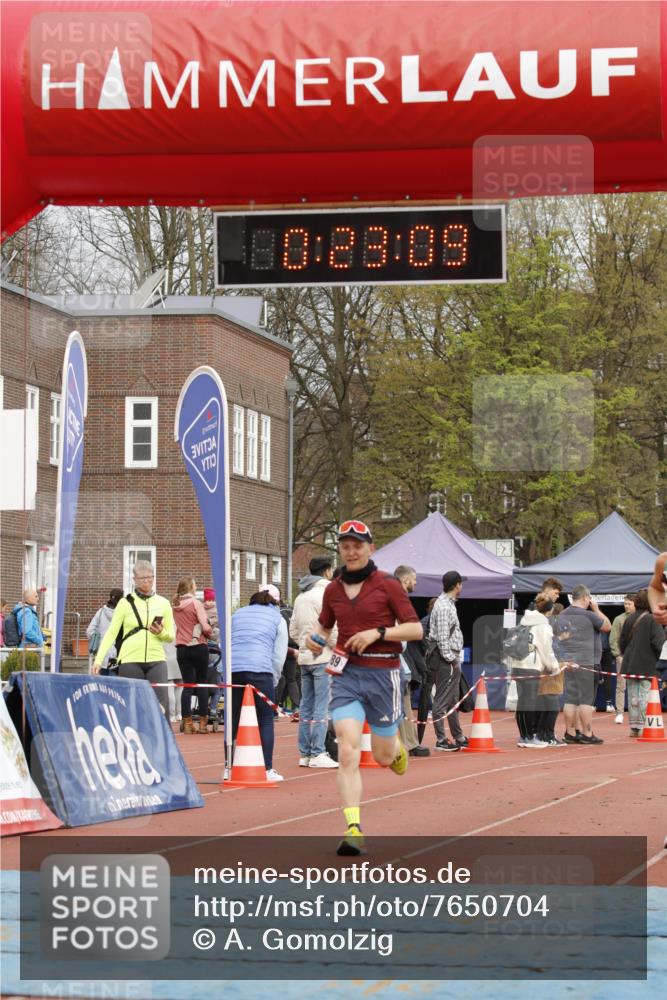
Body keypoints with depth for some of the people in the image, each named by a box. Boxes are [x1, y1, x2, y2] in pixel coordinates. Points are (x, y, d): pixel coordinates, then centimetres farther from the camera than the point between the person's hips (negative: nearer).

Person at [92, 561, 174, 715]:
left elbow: (171, 636, 13)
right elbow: (111, 633, 0)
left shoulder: (163, 603, 11)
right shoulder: (125, 603, 5)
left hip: (156, 660, 1)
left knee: (161, 704, -11)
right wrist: (98, 660, -10)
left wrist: (161, 633, -10)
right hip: (130, 661, -1)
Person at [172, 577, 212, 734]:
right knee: (202, 683, 7)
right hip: (198, 646, -4)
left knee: (187, 684, 7)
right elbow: (205, 627, -16)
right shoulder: (196, 603, -12)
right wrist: (209, 633, 6)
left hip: (181, 648, 4)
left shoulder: (175, 605, 4)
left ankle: (187, 722, 2)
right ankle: (203, 722, 6)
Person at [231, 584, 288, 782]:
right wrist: (273, 681, 16)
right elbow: (279, 656, 8)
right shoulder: (278, 620, 14)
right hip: (260, 670, -3)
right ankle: (267, 770, -1)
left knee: (233, 720, 10)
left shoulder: (237, 615, 24)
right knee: (266, 720, 4)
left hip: (232, 669, 3)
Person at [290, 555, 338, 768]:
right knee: (322, 707, -7)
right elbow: (331, 629, -16)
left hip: (305, 657, 8)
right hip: (323, 657, -8)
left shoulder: (301, 597, 16)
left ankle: (305, 754, 13)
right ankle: (318, 754, -9)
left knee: (306, 707, 11)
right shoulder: (325, 594, -11)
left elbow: (293, 630, 18)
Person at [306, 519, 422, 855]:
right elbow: (325, 626, 25)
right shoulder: (333, 590, 8)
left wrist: (377, 632, -17)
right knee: (347, 753, -15)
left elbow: (415, 629, -4)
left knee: (383, 757, 10)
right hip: (346, 674, 2)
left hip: (383, 674, -2)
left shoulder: (387, 585, -3)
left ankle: (397, 744, 48)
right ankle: (353, 829, -17)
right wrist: (315, 639, 2)